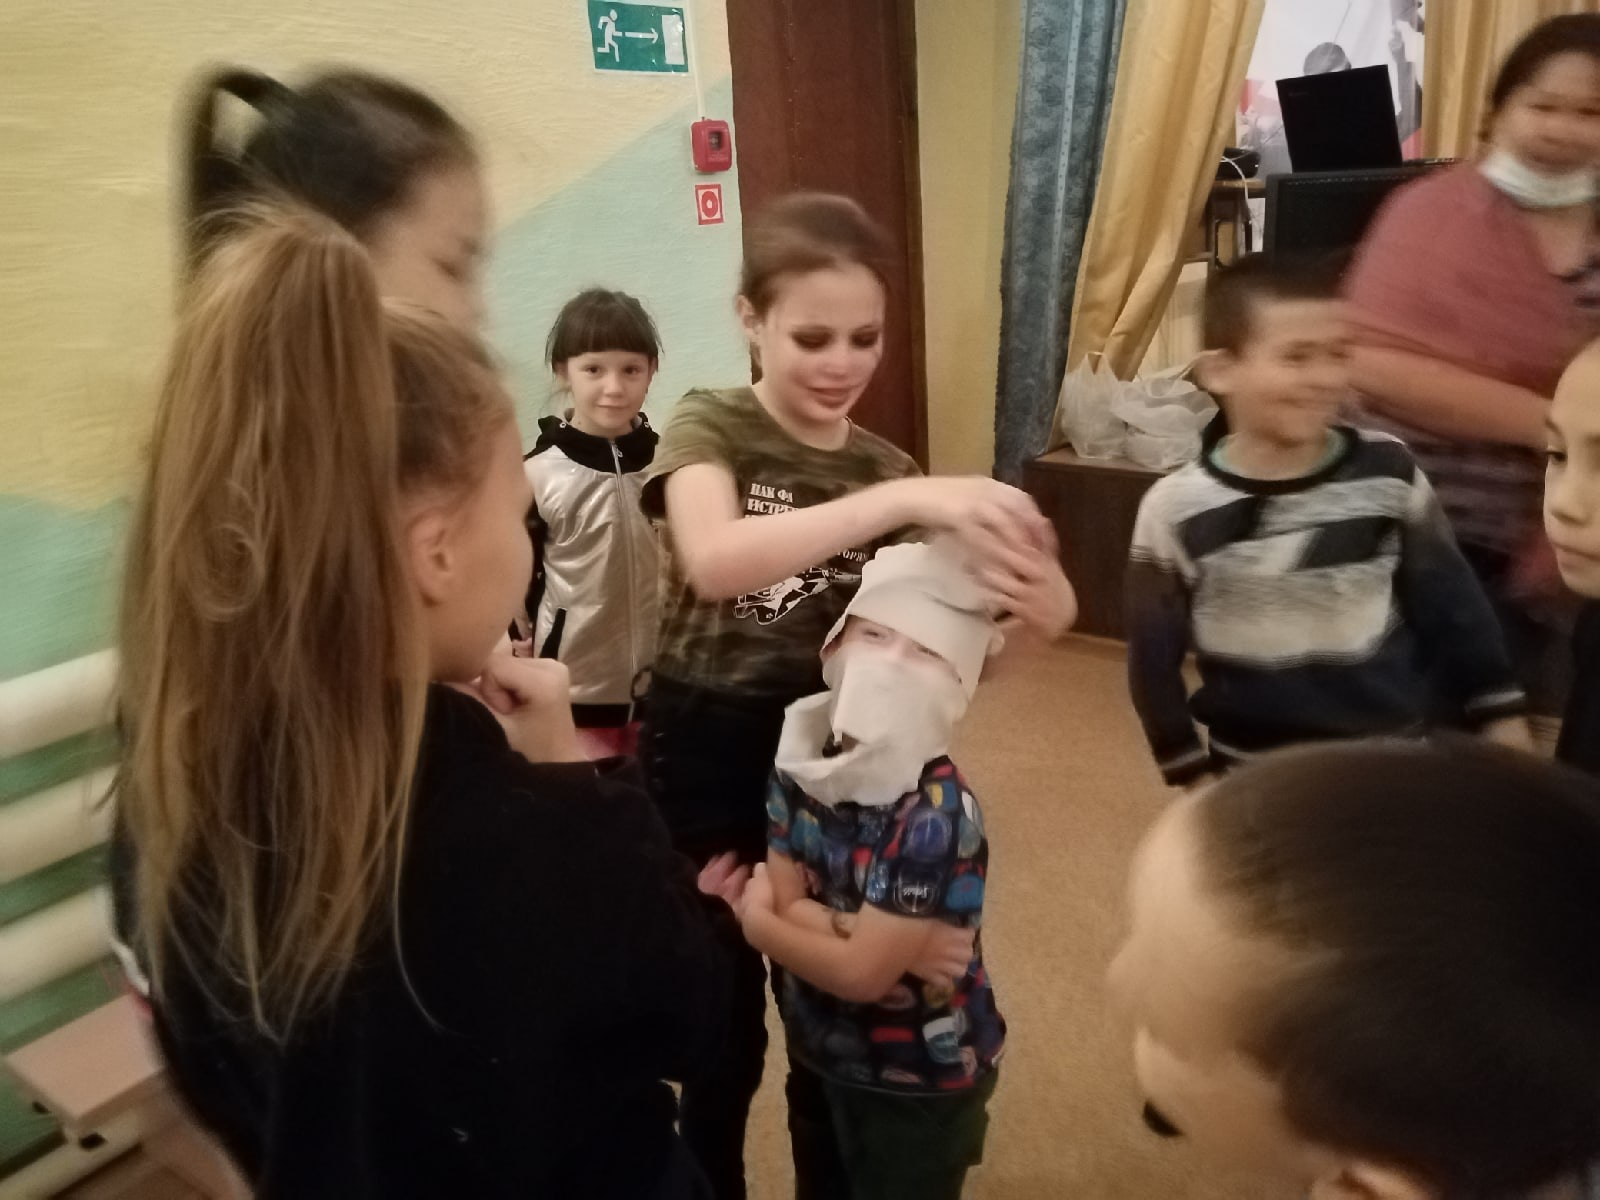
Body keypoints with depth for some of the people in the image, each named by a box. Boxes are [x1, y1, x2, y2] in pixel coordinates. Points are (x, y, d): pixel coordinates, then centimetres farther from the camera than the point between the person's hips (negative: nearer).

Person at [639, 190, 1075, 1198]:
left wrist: (1038, 590, -25)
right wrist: (907, 500, -38)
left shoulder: (886, 467, 3)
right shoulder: (708, 428, -8)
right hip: (706, 756, -3)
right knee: (724, 1019, 10)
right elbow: (713, 559, -32)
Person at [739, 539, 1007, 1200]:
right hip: (818, 1052, 6)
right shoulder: (801, 755, -11)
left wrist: (752, 918, -16)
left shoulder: (936, 811, -30)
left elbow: (860, 972, -27)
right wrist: (887, 935, -25)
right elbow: (787, 902, -11)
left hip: (917, 1083, -6)